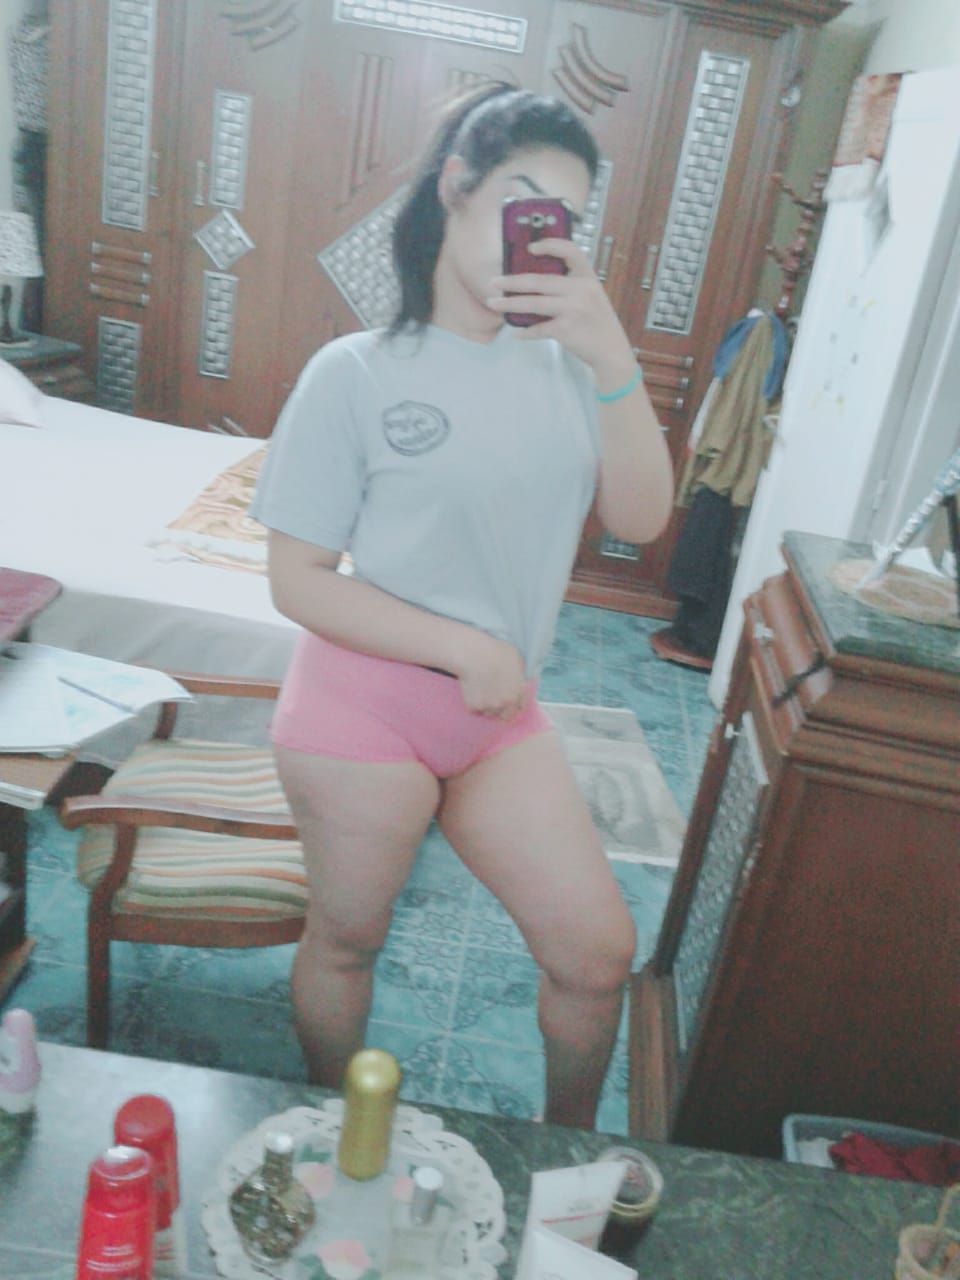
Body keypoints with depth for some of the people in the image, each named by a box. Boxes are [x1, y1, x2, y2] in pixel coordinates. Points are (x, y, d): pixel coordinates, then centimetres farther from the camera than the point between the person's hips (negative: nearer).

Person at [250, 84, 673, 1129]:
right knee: (345, 942, 15)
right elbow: (297, 581, -12)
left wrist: (614, 358, -20)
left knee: (597, 953, 8)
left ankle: (568, 1145, 38)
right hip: (363, 702, -4)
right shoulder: (357, 373, -12)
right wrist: (464, 648, -17)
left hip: (499, 713, 4)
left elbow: (641, 519, -9)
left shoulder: (561, 363, 0)